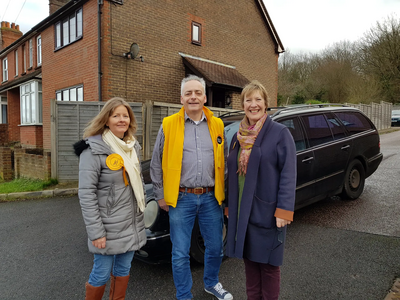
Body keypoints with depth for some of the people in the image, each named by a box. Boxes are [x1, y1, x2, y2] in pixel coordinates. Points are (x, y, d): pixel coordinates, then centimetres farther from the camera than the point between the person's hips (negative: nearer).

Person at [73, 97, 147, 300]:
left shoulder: (133, 146, 7)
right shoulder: (94, 150, -15)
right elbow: (86, 194, -17)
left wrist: (141, 206, 15)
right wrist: (95, 232, -18)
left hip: (132, 223, 7)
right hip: (108, 226, -6)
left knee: (123, 269, 18)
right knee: (102, 273, 7)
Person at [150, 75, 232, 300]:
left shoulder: (216, 125, 5)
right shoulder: (169, 125, -2)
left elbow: (223, 162, 12)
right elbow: (156, 164, 3)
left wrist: (223, 193, 10)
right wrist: (161, 196, 2)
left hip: (210, 198, 3)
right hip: (181, 199, -2)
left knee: (215, 247, 17)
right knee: (180, 254, 8)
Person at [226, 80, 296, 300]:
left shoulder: (280, 133, -7)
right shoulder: (238, 136, 10)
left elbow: (288, 175, -11)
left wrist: (283, 211, -17)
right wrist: (230, 206, 15)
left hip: (266, 212, -5)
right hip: (241, 212, 5)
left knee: (268, 264, 8)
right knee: (249, 260, 16)